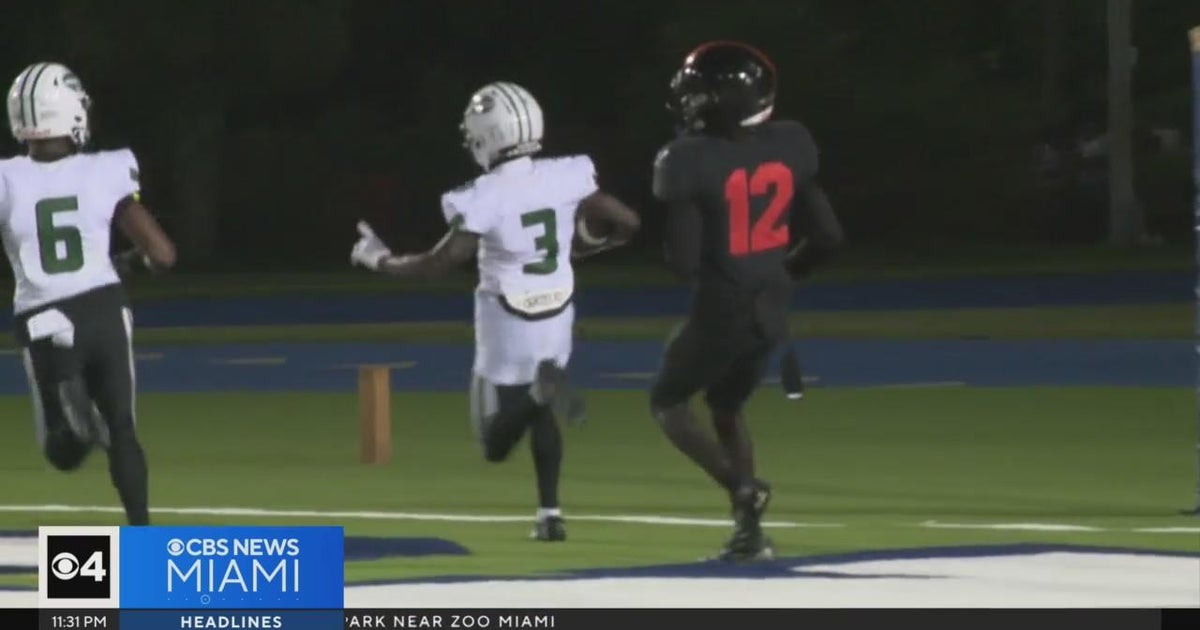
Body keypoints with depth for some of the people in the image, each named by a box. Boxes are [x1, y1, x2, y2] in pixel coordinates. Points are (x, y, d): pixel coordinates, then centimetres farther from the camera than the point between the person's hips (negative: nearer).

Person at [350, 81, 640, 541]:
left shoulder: (485, 198, -19)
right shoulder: (566, 177, -8)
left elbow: (437, 264, -14)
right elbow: (627, 223, -1)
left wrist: (381, 260, 2)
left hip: (507, 325, -4)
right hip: (556, 318, 4)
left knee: (496, 445, 8)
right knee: (541, 416, 27)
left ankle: (539, 389, -22)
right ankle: (550, 514, 17)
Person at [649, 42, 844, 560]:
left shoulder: (695, 162, -20)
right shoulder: (787, 149, -2)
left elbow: (683, 260, -19)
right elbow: (827, 236, 3)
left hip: (722, 310, -6)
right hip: (772, 309, 6)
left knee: (668, 402, 17)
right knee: (726, 407, 26)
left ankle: (741, 487, -6)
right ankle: (749, 530, 20)